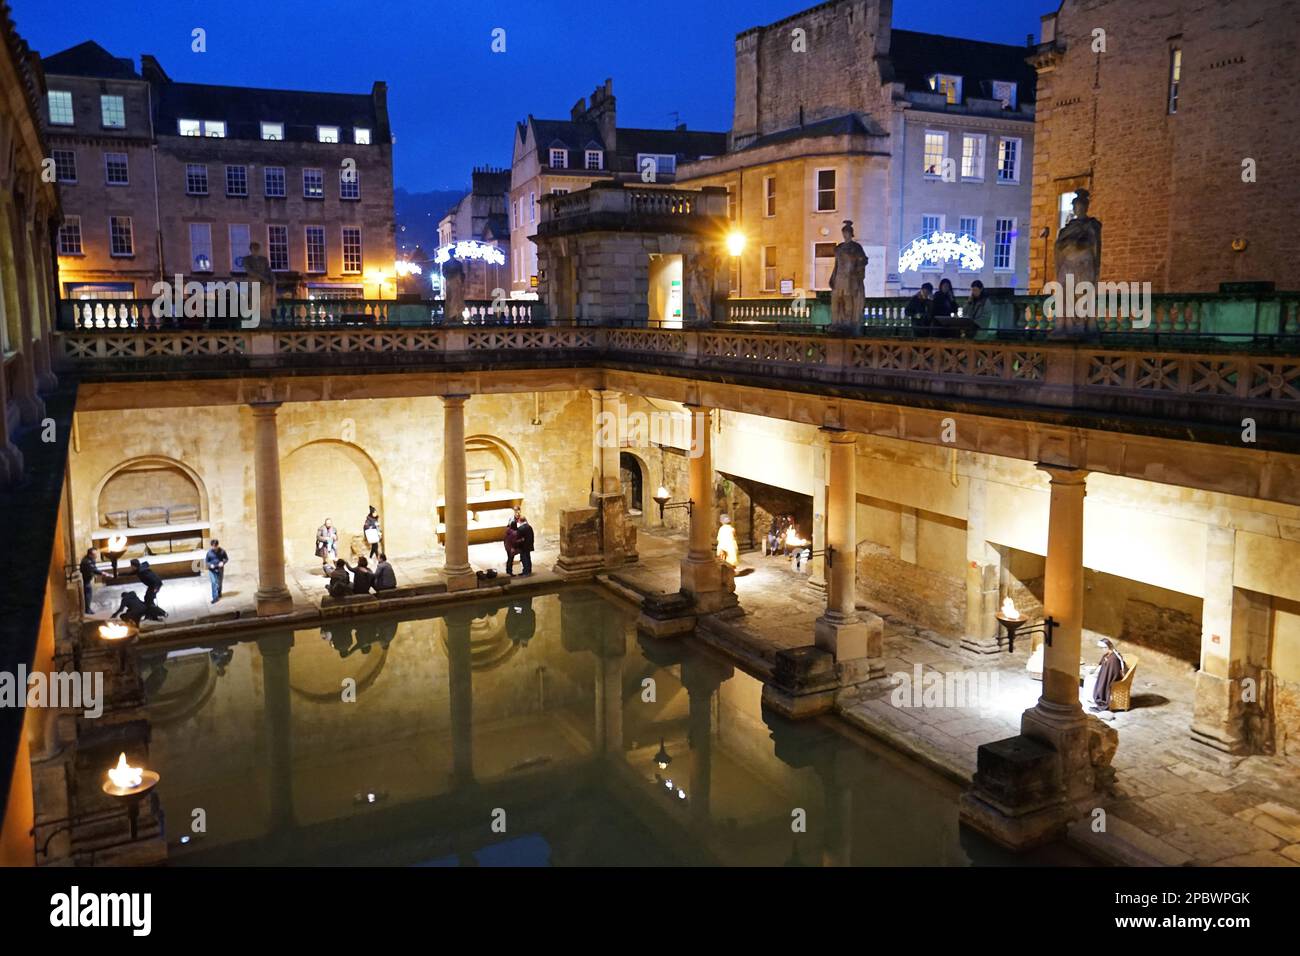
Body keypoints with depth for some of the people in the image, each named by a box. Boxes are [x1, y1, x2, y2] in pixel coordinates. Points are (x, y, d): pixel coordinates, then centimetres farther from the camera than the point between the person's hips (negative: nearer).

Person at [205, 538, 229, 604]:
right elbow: (206, 561, 0)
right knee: (214, 583, -11)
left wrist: (223, 562, -16)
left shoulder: (222, 551, -6)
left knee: (219, 583, 16)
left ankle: (219, 593, 40)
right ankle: (215, 597, -11)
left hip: (220, 569, 2)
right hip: (212, 570, -2)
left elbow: (226, 558, 4)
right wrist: (210, 565, -19)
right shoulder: (209, 552, -9)